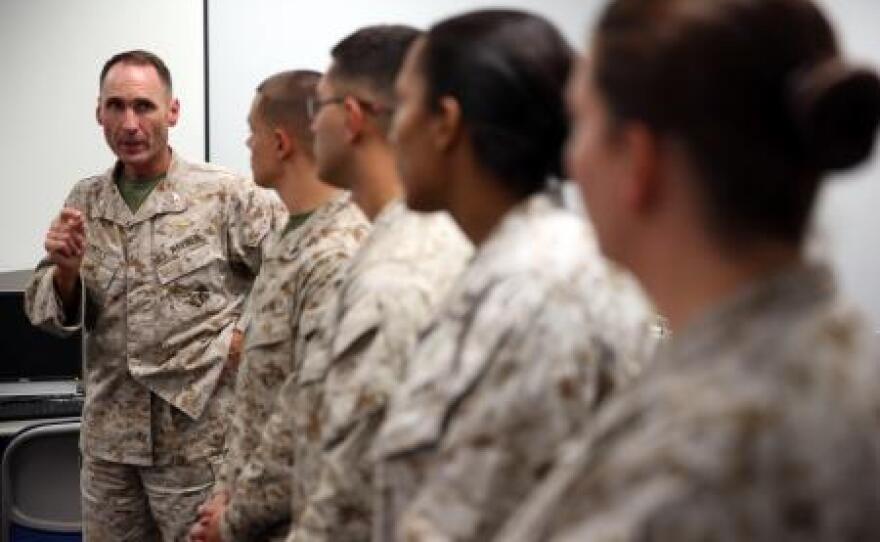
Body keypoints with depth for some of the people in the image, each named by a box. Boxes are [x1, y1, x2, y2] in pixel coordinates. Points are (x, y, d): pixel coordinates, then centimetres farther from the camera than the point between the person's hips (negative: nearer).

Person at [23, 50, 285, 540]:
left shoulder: (224, 196, -8)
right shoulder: (84, 202, 6)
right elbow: (49, 315, 9)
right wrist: (66, 269, -10)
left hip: (197, 438, -4)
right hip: (108, 438, 5)